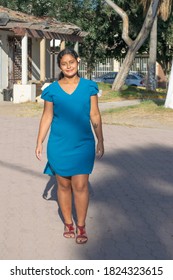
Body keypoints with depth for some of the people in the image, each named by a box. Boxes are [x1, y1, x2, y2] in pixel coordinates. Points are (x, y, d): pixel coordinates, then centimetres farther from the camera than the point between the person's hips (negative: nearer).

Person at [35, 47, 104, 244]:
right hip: (59, 145, 1)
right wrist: (39, 143, 3)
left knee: (80, 186, -3)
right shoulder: (52, 90, 0)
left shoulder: (88, 87, 0)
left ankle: (81, 226, 11)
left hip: (83, 144, -1)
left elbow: (95, 116, 4)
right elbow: (47, 117, 5)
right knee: (63, 185, 9)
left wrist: (100, 141, 4)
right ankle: (68, 223, 24)